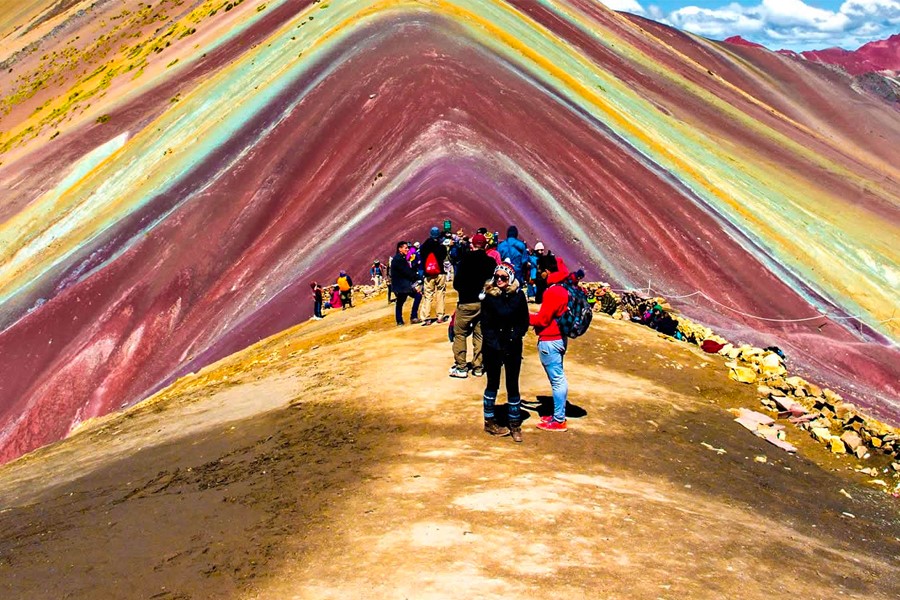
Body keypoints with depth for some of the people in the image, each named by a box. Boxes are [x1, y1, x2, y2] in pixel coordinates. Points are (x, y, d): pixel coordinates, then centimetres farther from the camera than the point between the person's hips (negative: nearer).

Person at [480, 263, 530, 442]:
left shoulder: (518, 295, -2)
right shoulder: (489, 296, -6)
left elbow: (524, 321, 2)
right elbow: (485, 325, -5)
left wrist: (514, 338, -11)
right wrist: (496, 344, -13)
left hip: (513, 347, 1)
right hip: (492, 347, -1)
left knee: (513, 385, 5)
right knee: (493, 384, 11)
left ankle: (515, 424, 15)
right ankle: (489, 422, 24)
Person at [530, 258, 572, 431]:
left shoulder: (552, 292, -20)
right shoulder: (563, 290, 9)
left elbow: (542, 319, -16)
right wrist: (535, 314, 9)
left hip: (549, 341, -10)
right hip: (559, 338, 10)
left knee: (556, 379, -4)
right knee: (559, 378, 16)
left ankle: (558, 420, 1)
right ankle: (559, 414, 25)